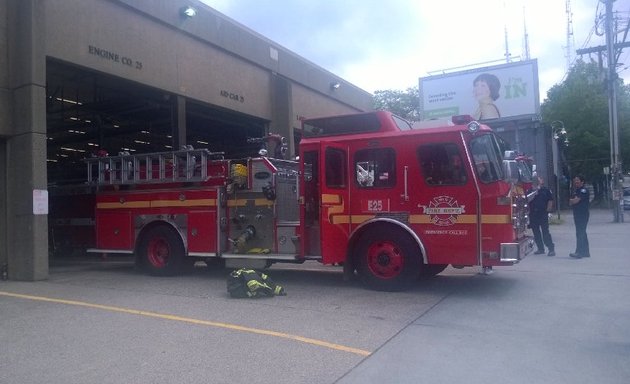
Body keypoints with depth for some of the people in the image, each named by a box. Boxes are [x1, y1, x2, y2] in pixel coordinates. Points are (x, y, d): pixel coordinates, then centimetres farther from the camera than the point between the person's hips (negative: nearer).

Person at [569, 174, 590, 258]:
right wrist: (573, 200, -7)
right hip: (577, 215, 10)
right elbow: (570, 203, 13)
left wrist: (571, 200, 0)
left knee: (580, 234, -11)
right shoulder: (576, 190, 18)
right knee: (582, 233, 13)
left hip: (583, 215, -10)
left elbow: (575, 200, -20)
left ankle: (579, 252, -11)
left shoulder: (584, 190, -11)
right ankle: (586, 252, 20)